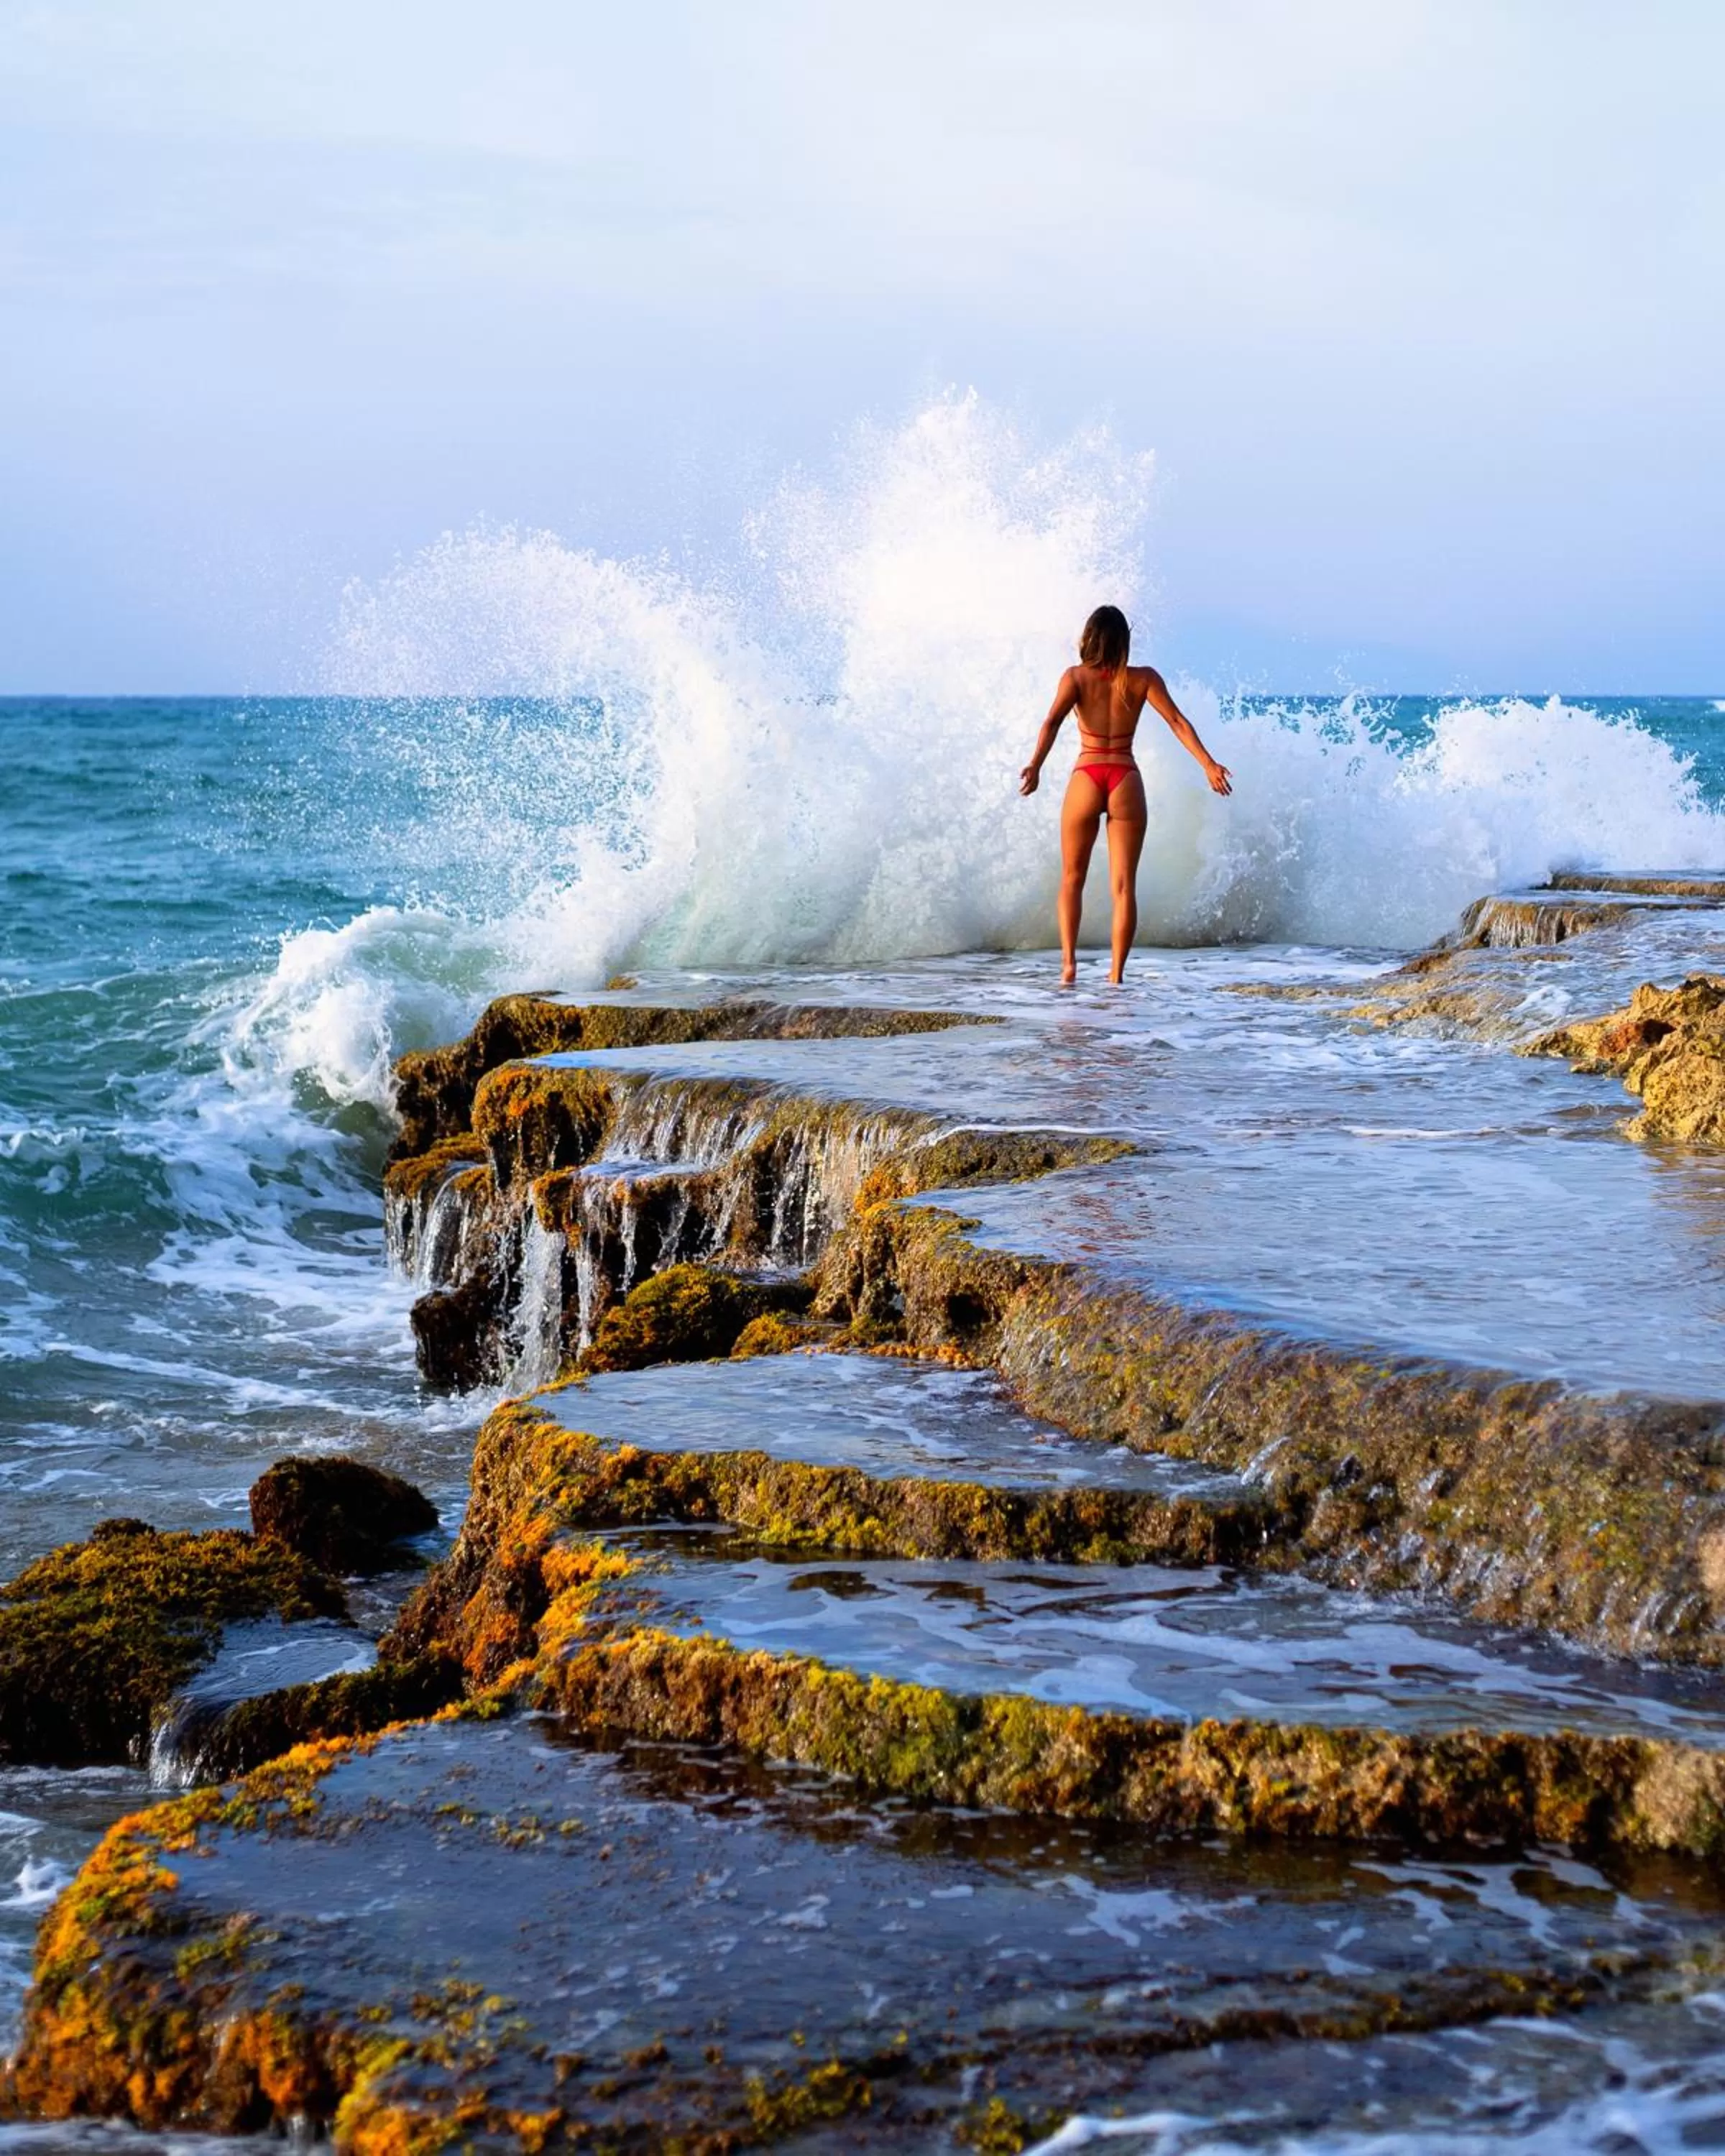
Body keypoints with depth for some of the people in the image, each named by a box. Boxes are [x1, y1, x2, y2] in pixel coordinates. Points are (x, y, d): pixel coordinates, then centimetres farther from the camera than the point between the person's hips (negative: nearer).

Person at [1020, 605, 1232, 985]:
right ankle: (1116, 974, -3)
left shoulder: (1077, 677, 1)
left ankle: (1069, 961, -1)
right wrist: (1209, 765, -4)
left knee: (1072, 879, 15)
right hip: (1126, 781, 0)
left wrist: (1036, 765, -22)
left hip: (1086, 779, 0)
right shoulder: (1143, 679, 4)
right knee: (1124, 886, 3)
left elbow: (1053, 721, -13)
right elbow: (1178, 722, -3)